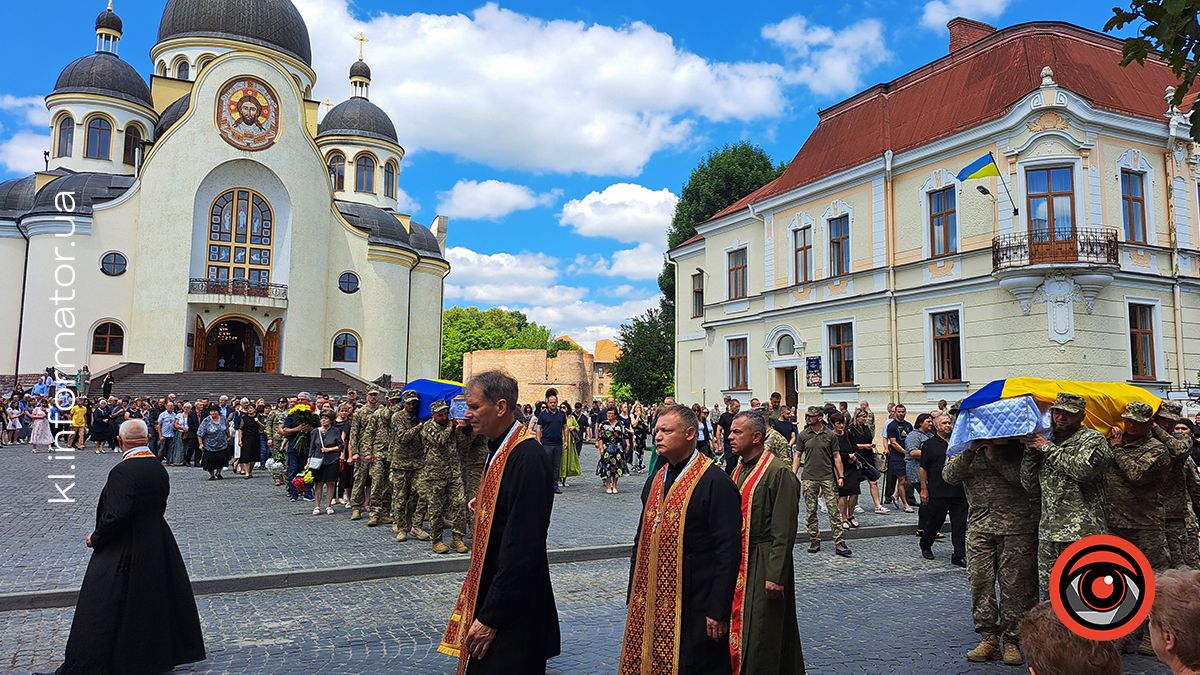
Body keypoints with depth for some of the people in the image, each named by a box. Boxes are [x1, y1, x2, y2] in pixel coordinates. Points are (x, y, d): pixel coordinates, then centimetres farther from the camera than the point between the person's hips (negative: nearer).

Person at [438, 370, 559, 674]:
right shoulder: (500, 449, 7)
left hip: (512, 613, -9)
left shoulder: (527, 457, -23)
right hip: (489, 591, 9)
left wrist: (490, 617, -22)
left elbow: (523, 547, -25)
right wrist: (482, 507, 3)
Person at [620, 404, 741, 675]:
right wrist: (634, 596, 13)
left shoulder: (716, 482, -14)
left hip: (694, 606, -7)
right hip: (650, 602, 7)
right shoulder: (655, 480, 9)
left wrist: (718, 610, -18)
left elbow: (729, 549, -16)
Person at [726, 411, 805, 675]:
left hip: (763, 563, -8)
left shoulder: (779, 472, -17)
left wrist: (776, 575, -20)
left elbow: (784, 531, -19)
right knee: (738, 626, 16)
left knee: (760, 634, 0)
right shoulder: (739, 469, 9)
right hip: (737, 561, 8)